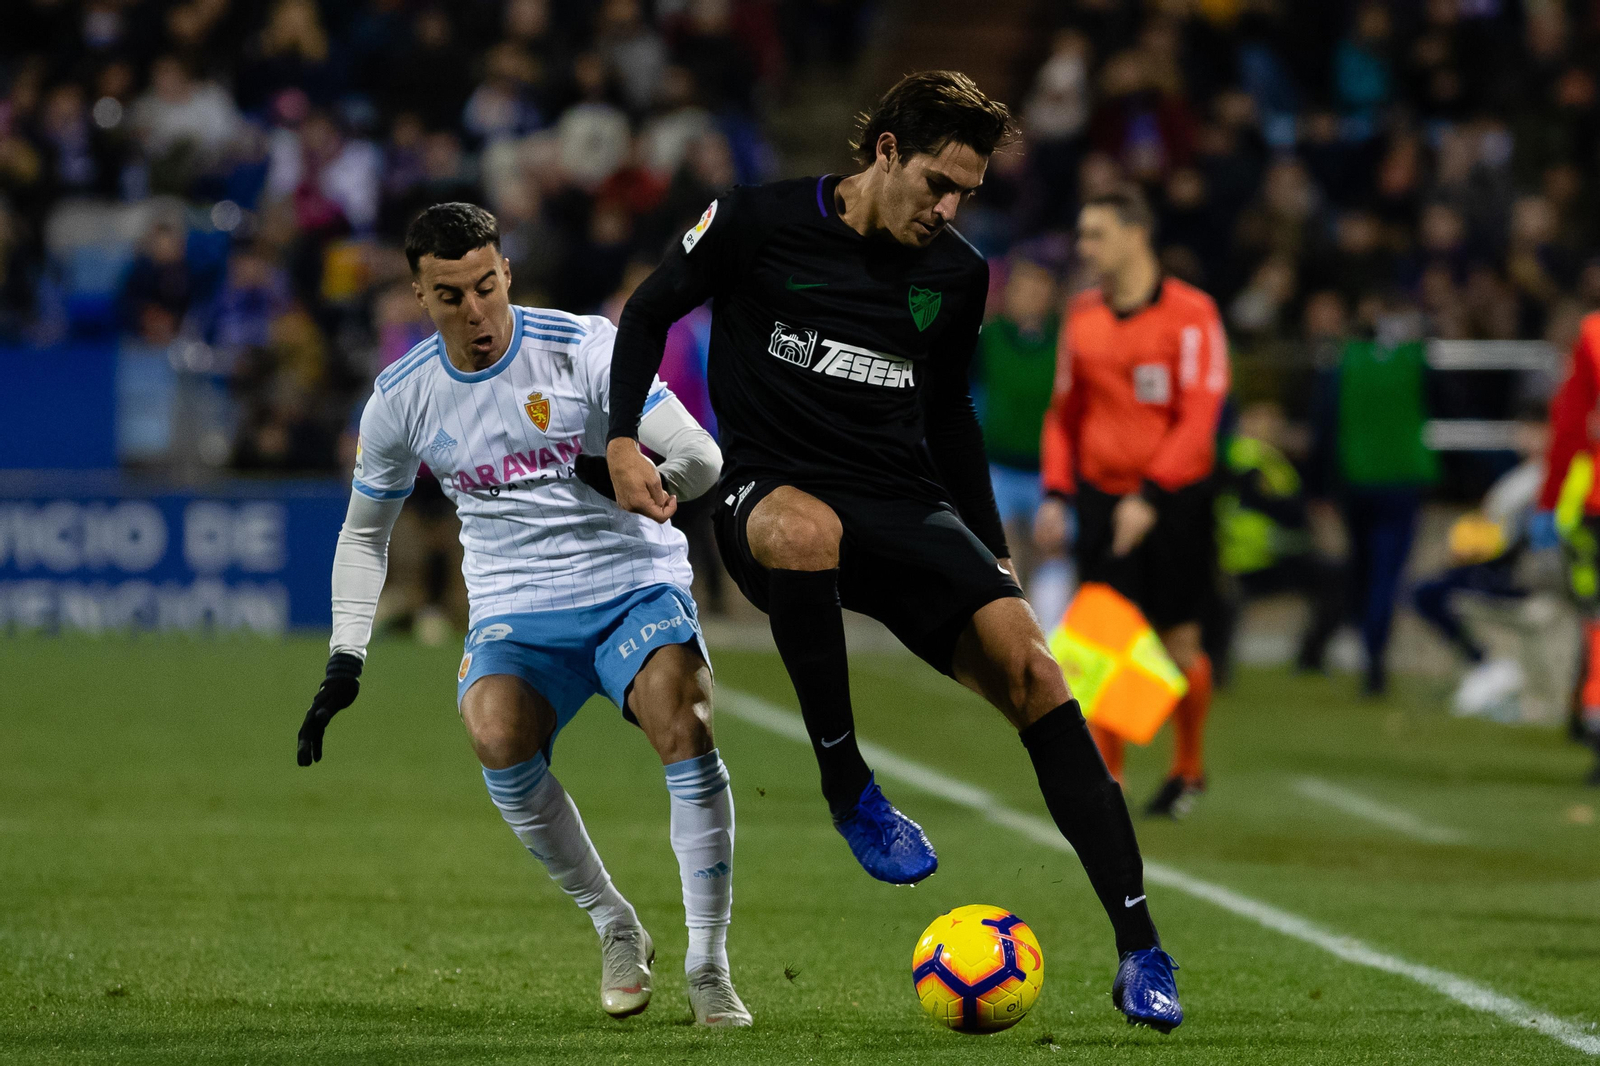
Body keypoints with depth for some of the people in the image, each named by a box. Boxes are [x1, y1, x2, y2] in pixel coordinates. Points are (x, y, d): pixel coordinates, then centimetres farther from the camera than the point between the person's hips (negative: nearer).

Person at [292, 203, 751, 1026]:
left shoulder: (585, 348, -9)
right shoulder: (402, 399, 1)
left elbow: (701, 458, -13)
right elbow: (364, 532, 16)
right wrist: (344, 663, 8)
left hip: (635, 583, -2)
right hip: (517, 613, 2)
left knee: (684, 725, -30)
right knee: (496, 736, -31)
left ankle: (709, 967, -17)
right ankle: (616, 929, -11)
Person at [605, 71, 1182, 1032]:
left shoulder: (957, 275, 8)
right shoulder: (757, 224, -4)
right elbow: (650, 312, 9)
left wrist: (993, 549, 20)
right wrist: (624, 441, -4)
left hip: (905, 507, 4)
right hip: (771, 492, -3)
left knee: (1027, 664, -20)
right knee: (806, 529, -43)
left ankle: (1140, 950, -19)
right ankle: (847, 785, -22)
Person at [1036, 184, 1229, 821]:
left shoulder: (1190, 315, -10)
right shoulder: (1083, 315, 7)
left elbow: (1198, 419, -15)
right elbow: (1065, 411, 16)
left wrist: (1150, 495, -23)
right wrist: (1056, 492, 5)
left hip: (1173, 500, -4)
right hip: (1102, 498, 4)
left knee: (1179, 644, 5)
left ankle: (1188, 769, 26)